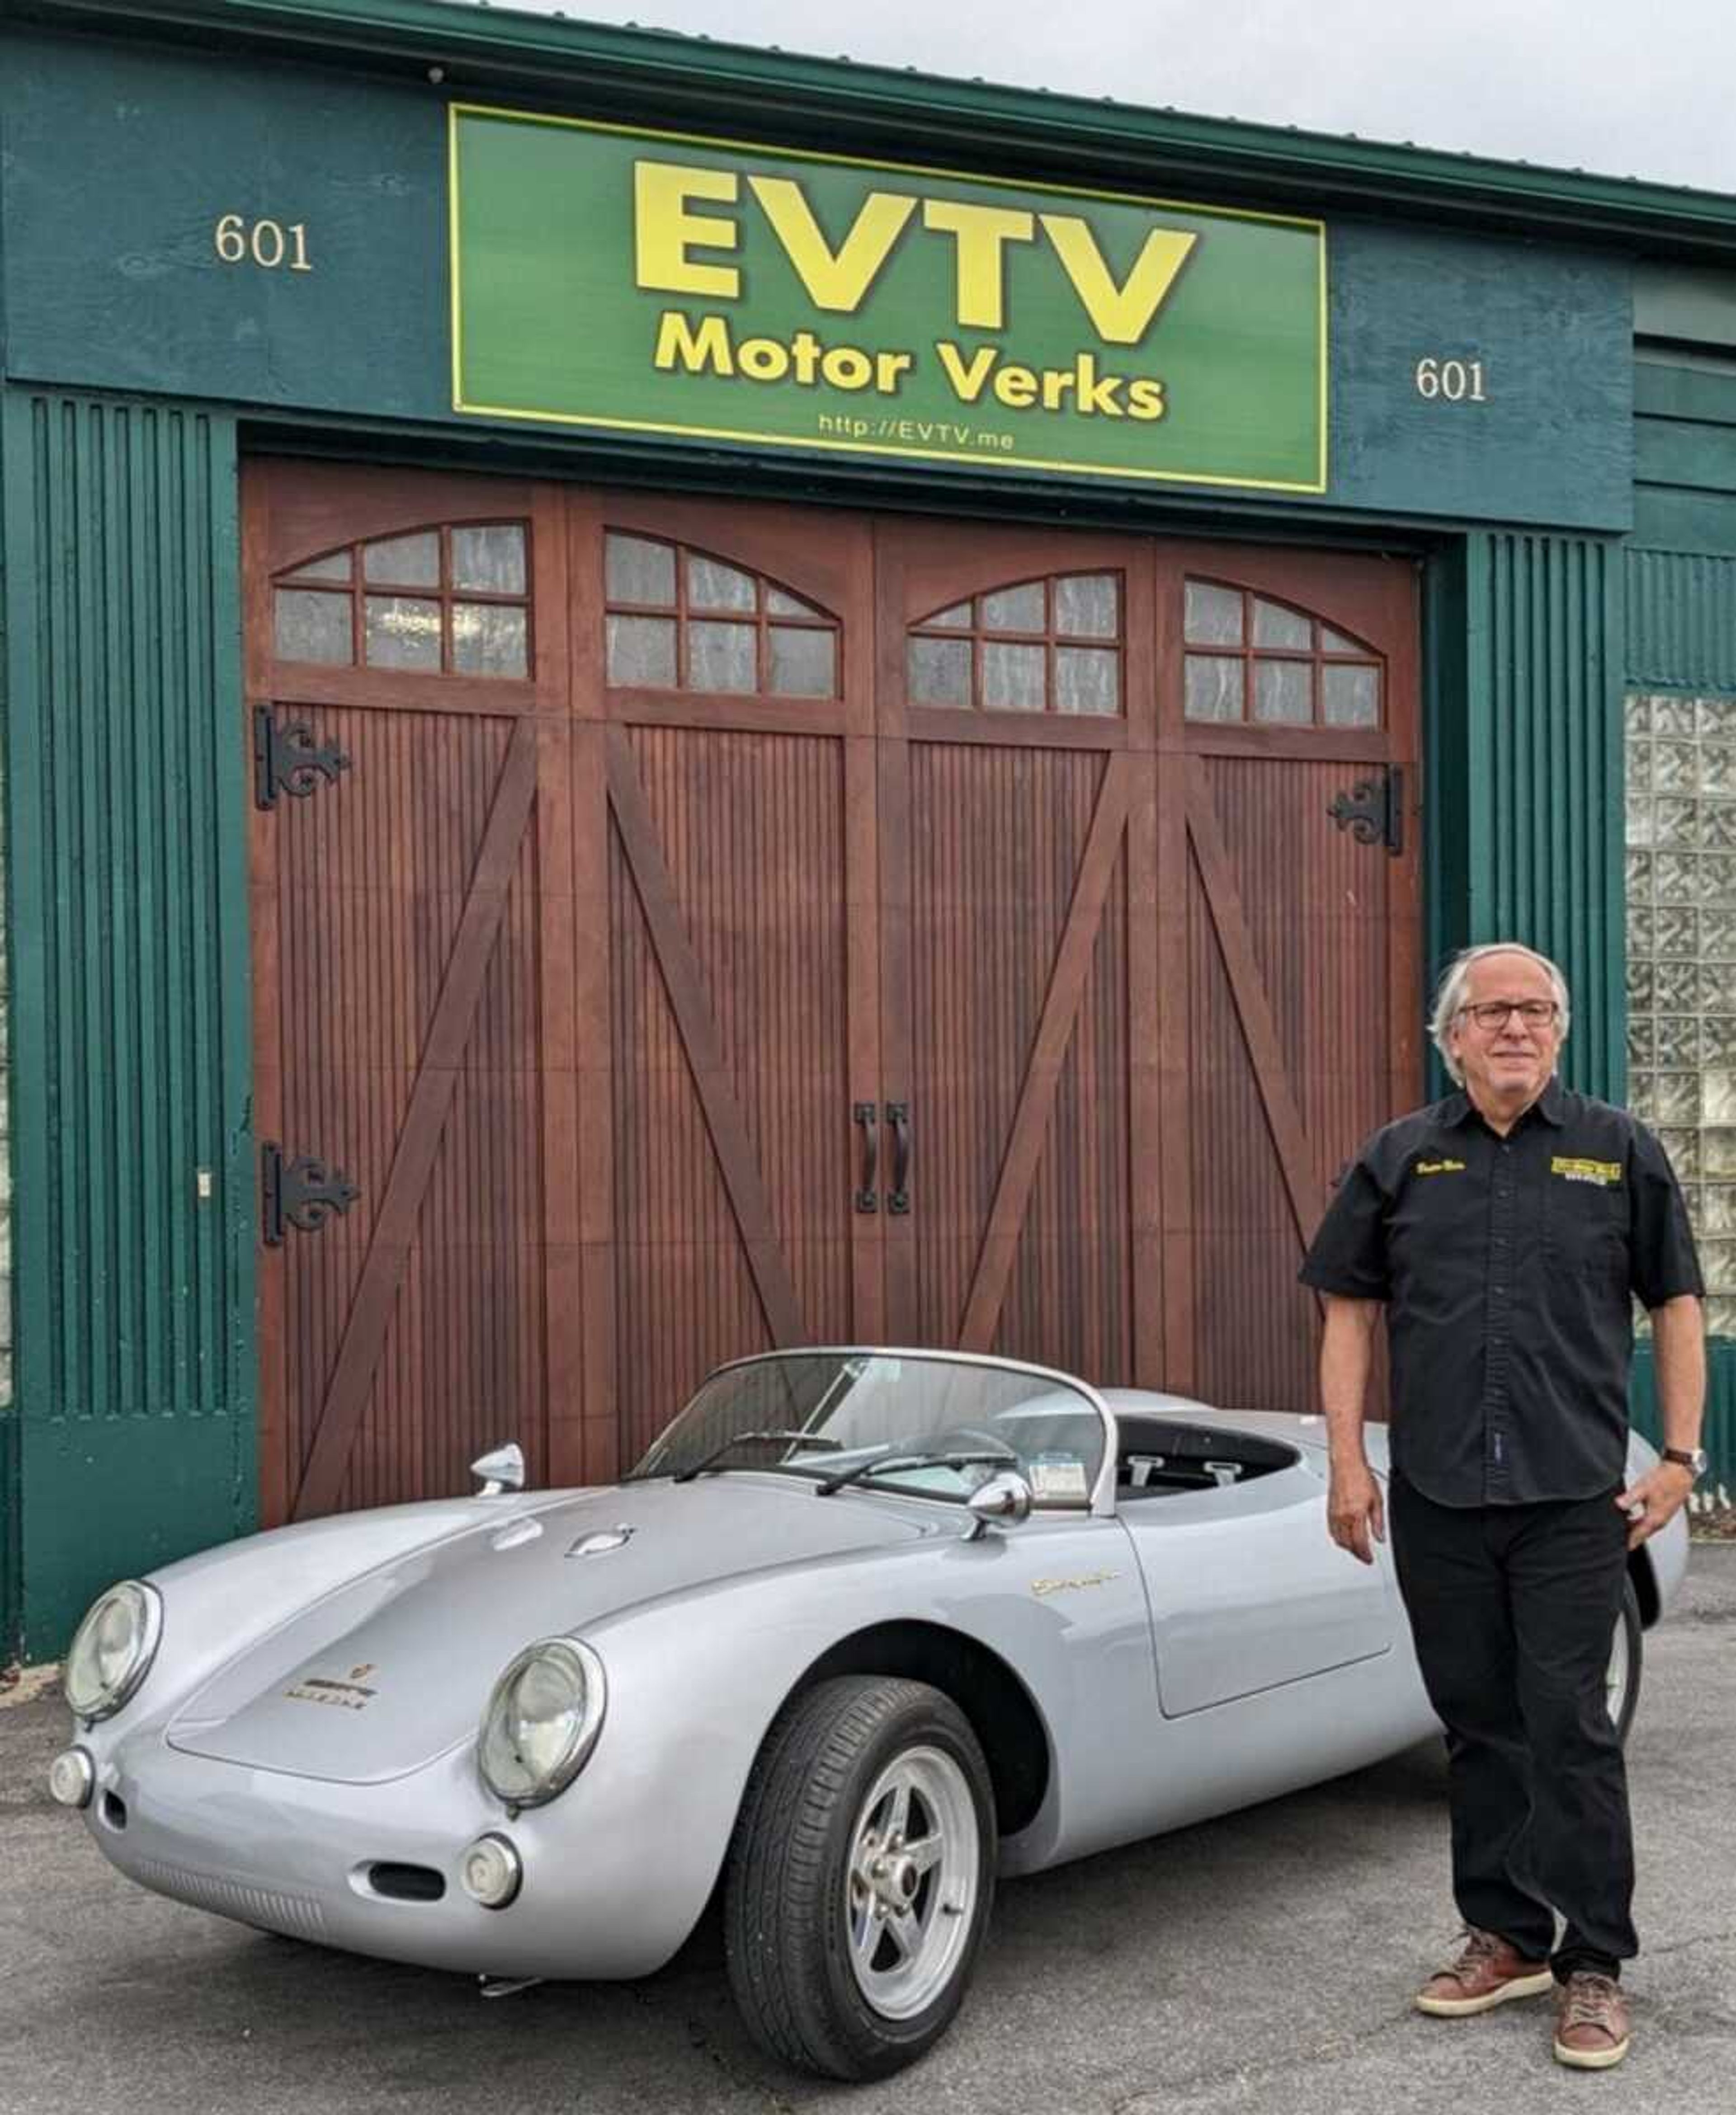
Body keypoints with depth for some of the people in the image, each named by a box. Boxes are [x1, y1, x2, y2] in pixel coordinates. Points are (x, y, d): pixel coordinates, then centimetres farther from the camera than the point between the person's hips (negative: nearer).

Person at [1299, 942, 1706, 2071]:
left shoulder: (1621, 1151, 3)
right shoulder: (1400, 1160, 6)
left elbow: (1677, 1305, 6)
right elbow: (1350, 1310, 9)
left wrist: (1681, 1456, 0)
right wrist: (1349, 1462, 2)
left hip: (1573, 1499, -2)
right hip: (1436, 1499, 2)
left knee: (1569, 1724, -2)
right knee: (1478, 1722, 11)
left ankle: (1594, 1965, 9)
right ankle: (1506, 1936, 25)